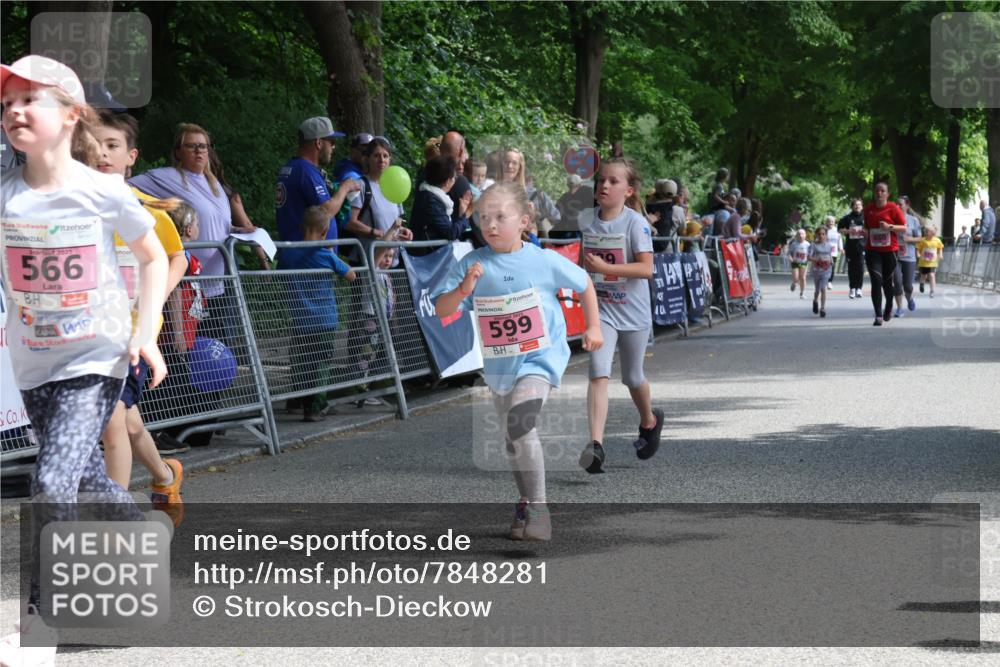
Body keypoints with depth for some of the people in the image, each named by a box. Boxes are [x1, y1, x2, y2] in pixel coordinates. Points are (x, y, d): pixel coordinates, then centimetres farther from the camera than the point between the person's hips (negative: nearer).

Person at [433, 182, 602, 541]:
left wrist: (593, 327, 11)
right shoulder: (471, 265, -6)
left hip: (540, 358, -4)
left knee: (520, 424, -25)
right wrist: (463, 290, -29)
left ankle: (538, 508, -17)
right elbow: (440, 309, -10)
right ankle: (526, 502, 37)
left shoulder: (544, 261, -10)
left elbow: (584, 284, 7)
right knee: (513, 439, 17)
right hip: (499, 366, 5)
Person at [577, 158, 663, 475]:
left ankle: (649, 421, 45)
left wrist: (605, 267, -27)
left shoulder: (636, 223, -13)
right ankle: (595, 445, -24)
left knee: (632, 377, 14)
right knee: (598, 374, -15)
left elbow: (646, 268, -20)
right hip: (600, 308, 2)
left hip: (633, 311, -2)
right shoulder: (586, 219, 1)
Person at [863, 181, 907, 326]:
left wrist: (890, 227, -19)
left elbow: (904, 229, -4)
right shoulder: (867, 209, 7)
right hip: (872, 250, 2)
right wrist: (865, 233, 2)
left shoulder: (893, 208, -4)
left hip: (890, 250, -2)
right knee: (876, 281, -12)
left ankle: (889, 307, 39)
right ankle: (878, 316, -13)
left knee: (887, 281, 10)